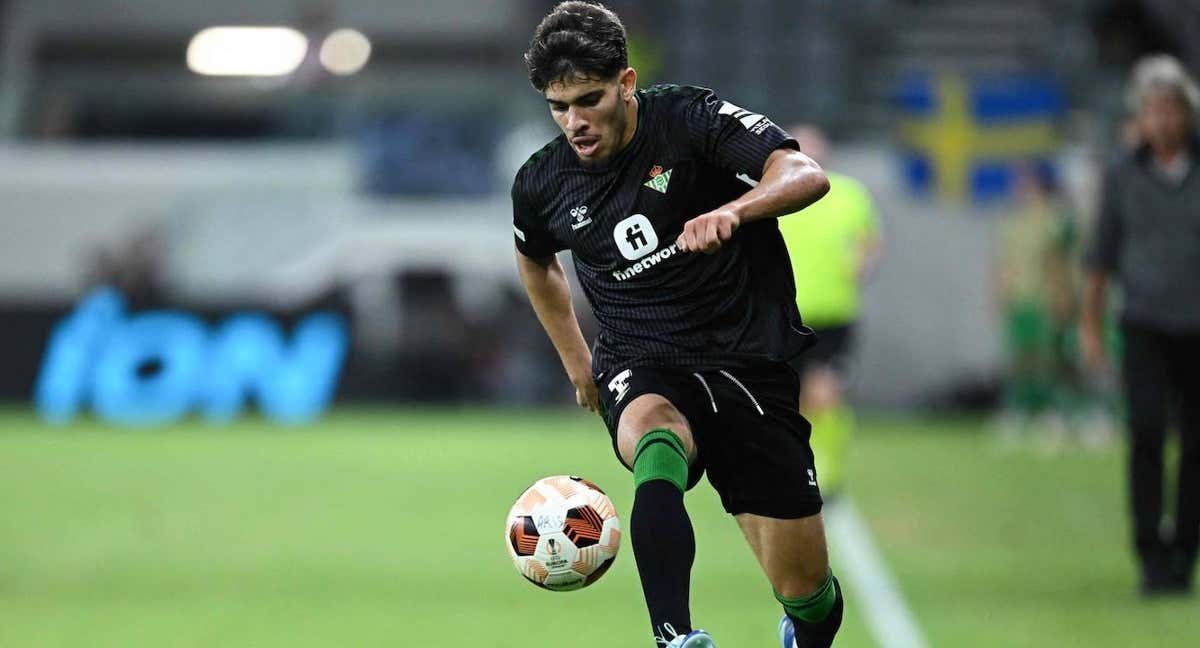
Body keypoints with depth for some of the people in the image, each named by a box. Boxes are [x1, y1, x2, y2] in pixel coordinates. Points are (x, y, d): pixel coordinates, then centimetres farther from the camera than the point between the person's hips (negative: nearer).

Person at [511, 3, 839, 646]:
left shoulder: (689, 119, -11)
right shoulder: (540, 184, 1)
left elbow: (805, 175, -24)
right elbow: (535, 261, 25)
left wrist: (733, 211, -42)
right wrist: (576, 361, 27)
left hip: (749, 358, -1)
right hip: (641, 370, 1)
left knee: (805, 589, 0)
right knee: (655, 443, -39)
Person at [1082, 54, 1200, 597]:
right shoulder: (1124, 176, 4)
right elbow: (1102, 252, 12)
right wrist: (1091, 323, 12)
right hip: (1145, 325, 0)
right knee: (1146, 432, -15)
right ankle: (1151, 555, -14)